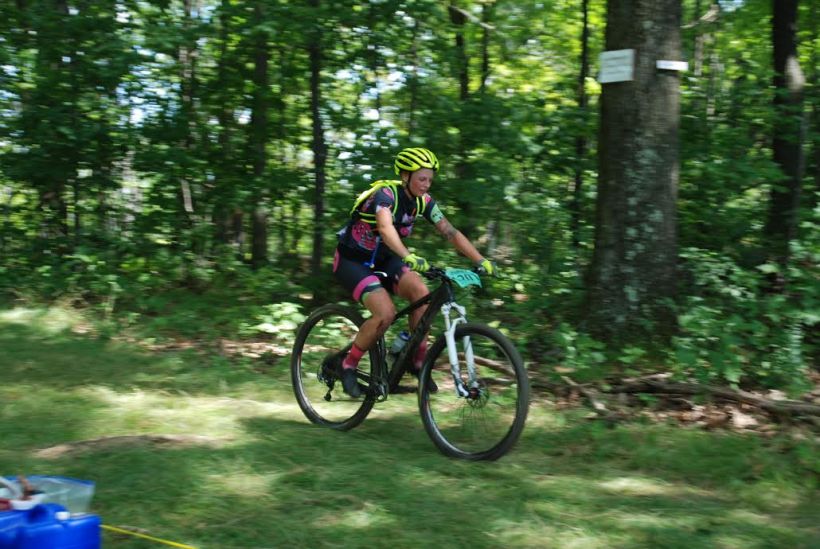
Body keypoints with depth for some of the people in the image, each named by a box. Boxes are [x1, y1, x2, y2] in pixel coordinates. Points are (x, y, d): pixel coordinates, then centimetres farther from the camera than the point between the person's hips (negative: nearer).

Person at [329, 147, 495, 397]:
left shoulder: (423, 201, -6)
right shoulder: (386, 194, -27)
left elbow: (450, 232, -9)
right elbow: (386, 228, -46)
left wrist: (481, 261, -21)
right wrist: (409, 258, -63)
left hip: (383, 259, 6)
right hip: (352, 261, -6)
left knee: (421, 292, -21)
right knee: (386, 313, -26)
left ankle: (418, 360, -6)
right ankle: (346, 363, -5)